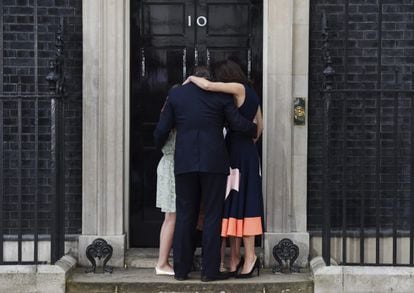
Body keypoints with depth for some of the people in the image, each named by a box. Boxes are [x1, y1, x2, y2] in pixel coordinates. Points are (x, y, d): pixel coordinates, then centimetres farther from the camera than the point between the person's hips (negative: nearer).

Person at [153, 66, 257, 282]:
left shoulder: (176, 94, 8)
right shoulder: (221, 95, 2)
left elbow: (162, 129, 7)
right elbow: (239, 124, -2)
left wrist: (159, 146, 28)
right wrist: (254, 130, 20)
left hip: (185, 163, 2)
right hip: (214, 162, -2)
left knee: (185, 216, 8)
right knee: (212, 216, 3)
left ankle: (181, 269, 9)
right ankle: (210, 270, 2)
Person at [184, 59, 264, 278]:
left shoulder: (239, 88, -9)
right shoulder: (251, 95, 16)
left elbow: (208, 86, -20)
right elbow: (259, 125, 22)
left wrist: (191, 78, -2)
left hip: (238, 154, -9)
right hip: (246, 152, 9)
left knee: (240, 204, -7)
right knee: (233, 205, 8)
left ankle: (250, 257, -5)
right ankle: (235, 257, 10)